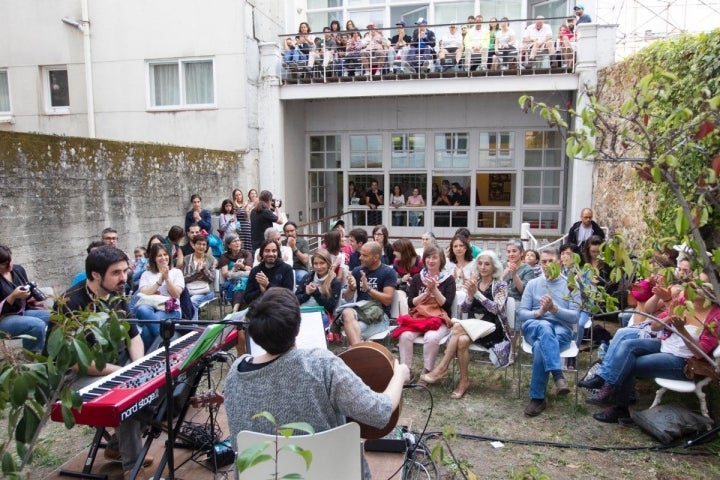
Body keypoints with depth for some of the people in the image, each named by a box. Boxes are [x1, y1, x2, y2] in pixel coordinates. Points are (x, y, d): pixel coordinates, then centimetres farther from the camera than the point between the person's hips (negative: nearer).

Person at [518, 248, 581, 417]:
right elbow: (521, 313, 7)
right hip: (534, 328, 1)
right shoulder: (533, 284, 15)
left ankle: (538, 398, -29)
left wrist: (555, 309, -18)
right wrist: (539, 312, -14)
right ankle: (558, 376, -48)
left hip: (562, 330, 0)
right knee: (545, 326, -39)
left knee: (540, 346, -36)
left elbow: (574, 317, 0)